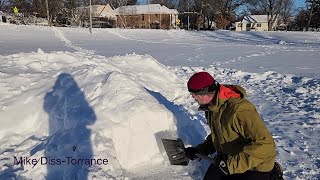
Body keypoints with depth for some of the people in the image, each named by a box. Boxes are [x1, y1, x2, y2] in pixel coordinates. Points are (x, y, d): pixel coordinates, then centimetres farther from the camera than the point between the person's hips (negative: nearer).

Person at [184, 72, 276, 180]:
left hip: (256, 166, -8)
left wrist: (232, 164, -37)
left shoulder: (239, 110, -33)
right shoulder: (211, 107, -3)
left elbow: (265, 145, -37)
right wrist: (200, 150, 2)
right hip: (228, 158, 8)